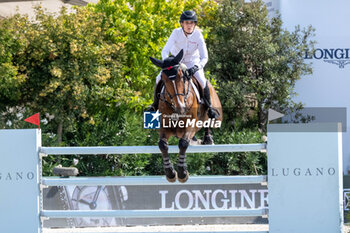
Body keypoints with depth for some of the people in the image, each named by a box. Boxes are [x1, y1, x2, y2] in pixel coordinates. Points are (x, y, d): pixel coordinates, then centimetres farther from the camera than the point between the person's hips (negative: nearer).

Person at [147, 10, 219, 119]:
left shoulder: (198, 35, -24)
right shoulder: (176, 33, -22)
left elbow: (204, 57, -23)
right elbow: (165, 51, -23)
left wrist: (195, 68, -41)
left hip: (192, 62, -1)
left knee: (202, 81, -23)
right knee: (159, 79, -14)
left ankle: (209, 107, -2)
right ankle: (155, 105, 9)